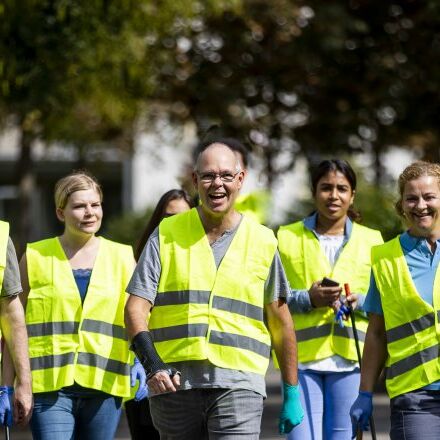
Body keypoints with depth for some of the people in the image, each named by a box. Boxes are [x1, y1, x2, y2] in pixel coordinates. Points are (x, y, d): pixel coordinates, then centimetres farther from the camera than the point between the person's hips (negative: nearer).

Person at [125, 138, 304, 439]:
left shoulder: (263, 242, 8)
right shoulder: (167, 235, 7)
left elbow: (281, 323, 15)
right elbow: (136, 307, 1)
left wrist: (292, 392, 14)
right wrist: (151, 364, -15)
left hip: (238, 383, -1)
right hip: (173, 382, 1)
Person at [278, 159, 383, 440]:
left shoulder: (371, 240, 14)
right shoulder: (287, 238, 9)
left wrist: (359, 302, -9)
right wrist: (307, 299, -13)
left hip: (350, 356, 2)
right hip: (301, 357, -1)